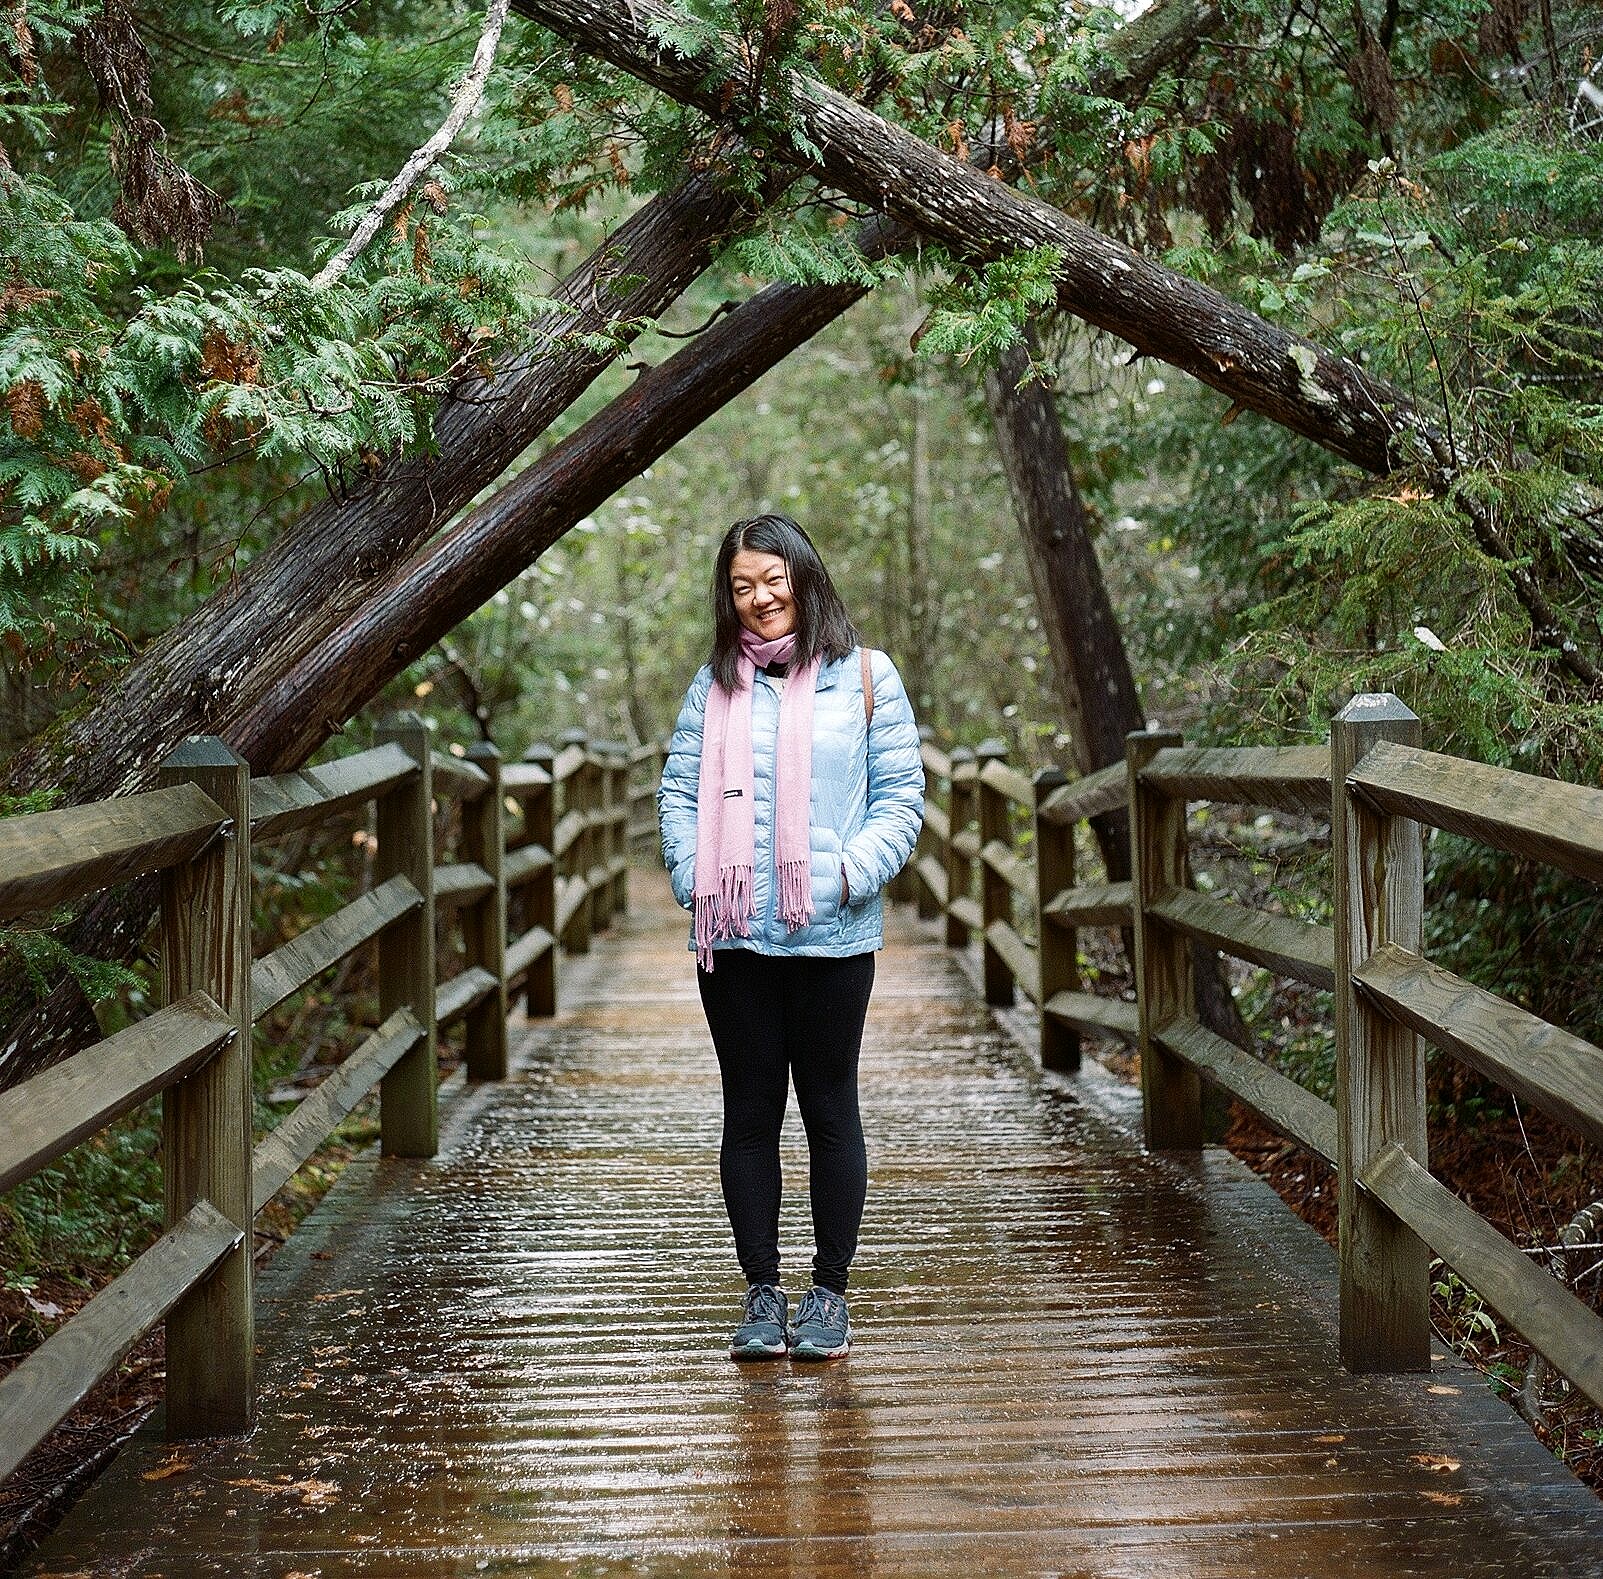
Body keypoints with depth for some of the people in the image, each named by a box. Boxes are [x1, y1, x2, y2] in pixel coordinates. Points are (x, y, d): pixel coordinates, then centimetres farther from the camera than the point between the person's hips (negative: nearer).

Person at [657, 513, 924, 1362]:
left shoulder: (864, 676, 3)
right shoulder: (715, 684, 10)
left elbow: (901, 795, 2)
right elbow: (678, 791, 10)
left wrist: (853, 872, -12)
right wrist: (694, 879, -5)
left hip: (832, 938, -2)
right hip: (734, 940, 2)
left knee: (829, 1110, 6)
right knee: (750, 1112, 7)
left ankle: (829, 1293, 16)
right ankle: (762, 1293, 16)